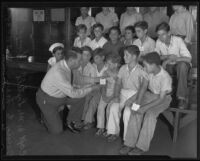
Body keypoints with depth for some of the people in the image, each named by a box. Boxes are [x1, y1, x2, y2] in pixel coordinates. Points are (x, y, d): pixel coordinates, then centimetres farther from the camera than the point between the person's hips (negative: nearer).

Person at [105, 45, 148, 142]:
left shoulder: (141, 70, -6)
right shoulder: (123, 68, 10)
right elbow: (118, 84, 11)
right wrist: (117, 96, -4)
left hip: (135, 94, -4)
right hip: (123, 93, 4)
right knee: (113, 107, -24)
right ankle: (113, 132, -11)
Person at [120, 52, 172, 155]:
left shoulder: (165, 77, -27)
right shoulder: (149, 72, -10)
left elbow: (161, 98, -25)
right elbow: (143, 88, 3)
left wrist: (145, 107, -31)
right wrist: (134, 100, -11)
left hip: (163, 99, -5)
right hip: (150, 94, 5)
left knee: (150, 114, -32)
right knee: (135, 111, -20)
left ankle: (142, 146, -21)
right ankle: (130, 143, -17)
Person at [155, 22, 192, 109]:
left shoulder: (178, 40, -20)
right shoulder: (158, 42, -9)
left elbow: (188, 58, -25)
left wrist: (173, 59, -37)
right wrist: (167, 57, -21)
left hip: (180, 64, -3)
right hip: (168, 66, 3)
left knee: (182, 65, -39)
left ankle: (182, 98, -33)